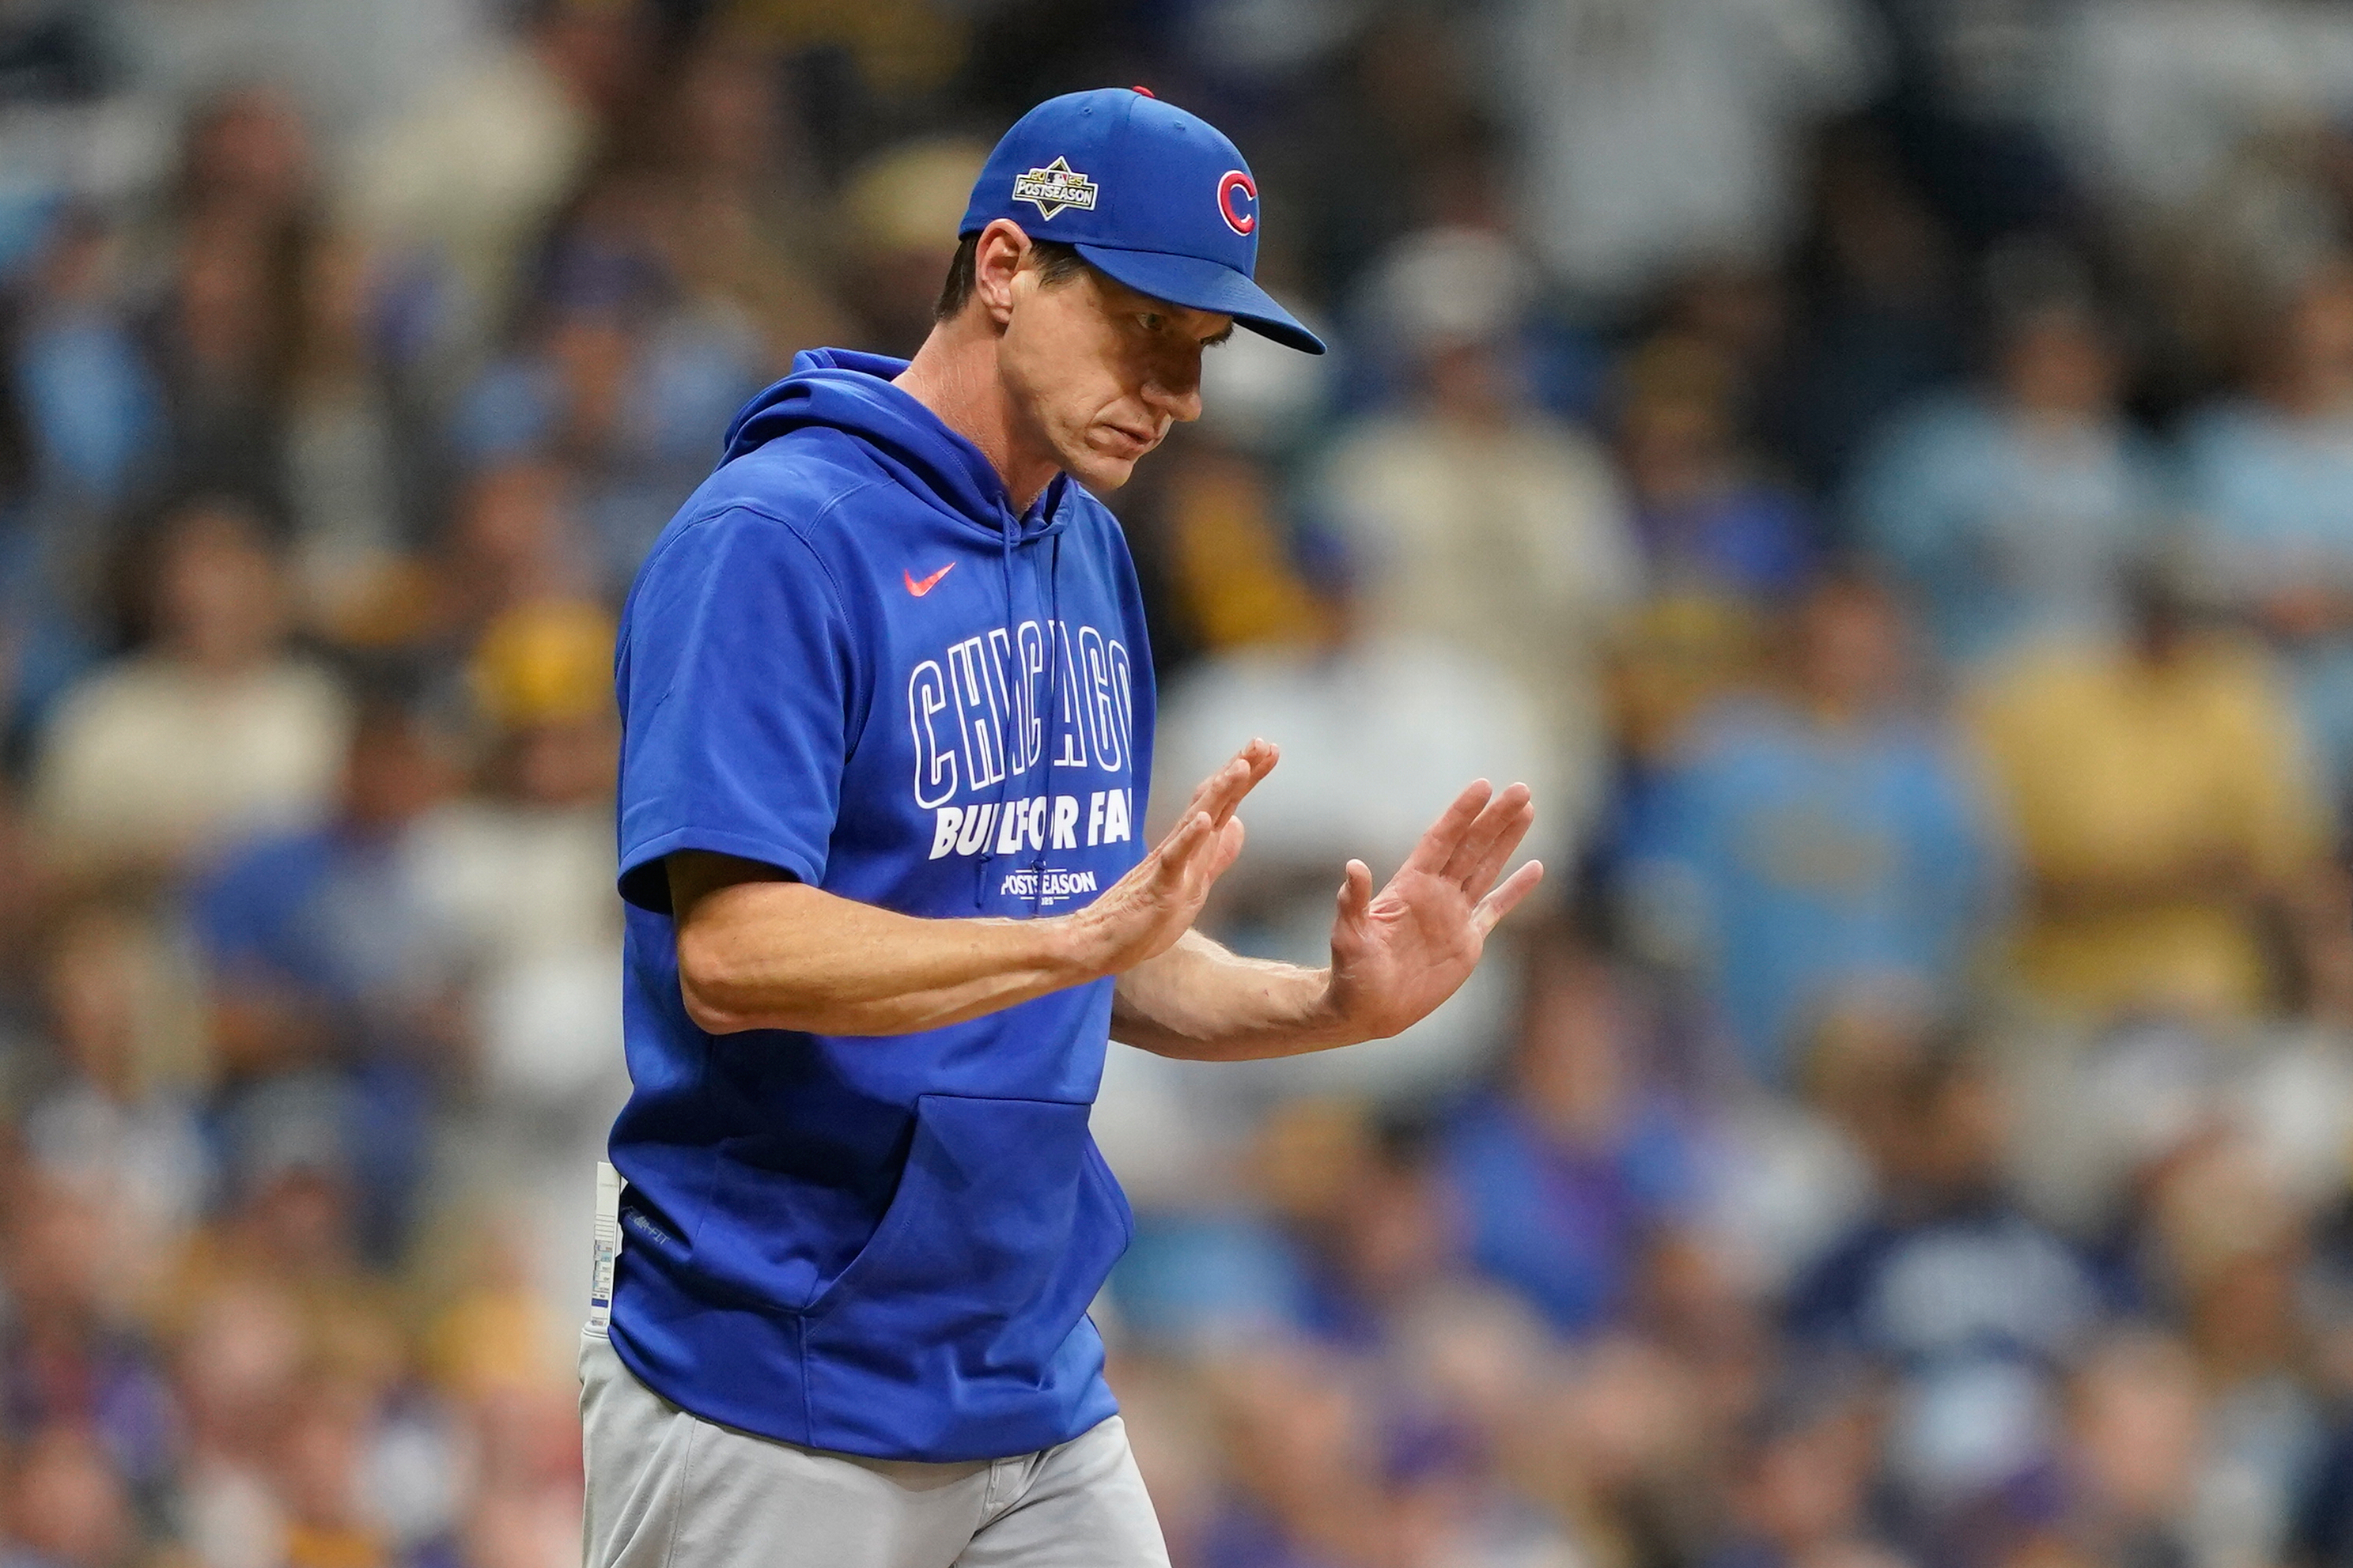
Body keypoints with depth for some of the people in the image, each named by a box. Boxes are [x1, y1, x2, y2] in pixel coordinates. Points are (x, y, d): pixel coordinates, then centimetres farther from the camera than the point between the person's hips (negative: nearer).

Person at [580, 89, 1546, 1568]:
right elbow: (732, 956, -22)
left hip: (1039, 1394, 7)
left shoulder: (1093, 556, 12)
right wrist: (1083, 936, -30)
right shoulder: (776, 538, -12)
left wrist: (1338, 1004, -1)